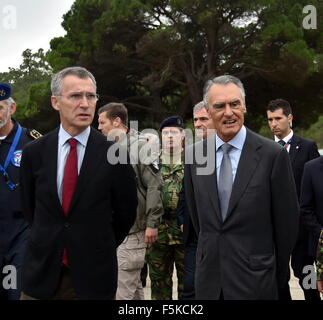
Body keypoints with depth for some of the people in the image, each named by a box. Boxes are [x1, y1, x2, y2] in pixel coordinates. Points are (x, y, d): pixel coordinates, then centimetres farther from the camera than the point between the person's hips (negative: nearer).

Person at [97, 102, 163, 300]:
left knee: (125, 288, -5)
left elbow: (154, 185, -12)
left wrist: (152, 223, -14)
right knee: (134, 285, 15)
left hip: (132, 229, -7)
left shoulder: (139, 145, -8)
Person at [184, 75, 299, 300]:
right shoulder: (194, 154, 1)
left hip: (254, 279, -3)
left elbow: (287, 220, -4)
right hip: (209, 278, 4)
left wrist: (278, 274, 4)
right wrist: (209, 250, 14)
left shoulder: (273, 154, -11)